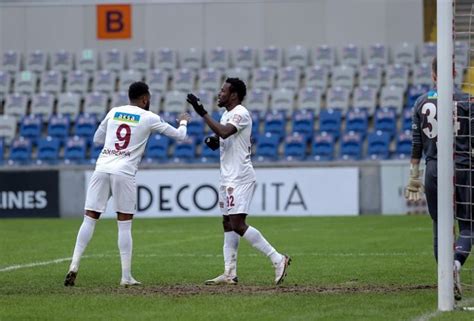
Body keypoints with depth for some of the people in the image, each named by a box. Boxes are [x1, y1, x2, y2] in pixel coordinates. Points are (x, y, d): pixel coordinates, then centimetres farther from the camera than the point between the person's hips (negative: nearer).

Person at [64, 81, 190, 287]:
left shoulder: (113, 112, 15)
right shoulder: (149, 118, 5)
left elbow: (97, 139, 26)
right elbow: (179, 135, 15)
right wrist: (183, 122, 37)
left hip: (102, 168, 3)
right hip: (124, 173, -3)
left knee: (89, 220, 4)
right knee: (124, 225, 4)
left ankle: (74, 266, -7)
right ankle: (126, 276, 4)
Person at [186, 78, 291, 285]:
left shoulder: (240, 114, -13)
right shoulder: (227, 115, 17)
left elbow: (224, 132, -30)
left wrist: (202, 113, -28)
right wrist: (214, 141, 6)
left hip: (240, 178, -10)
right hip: (228, 178, 10)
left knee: (238, 225, -16)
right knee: (228, 224, 9)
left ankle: (277, 259, -14)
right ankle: (230, 273, 11)